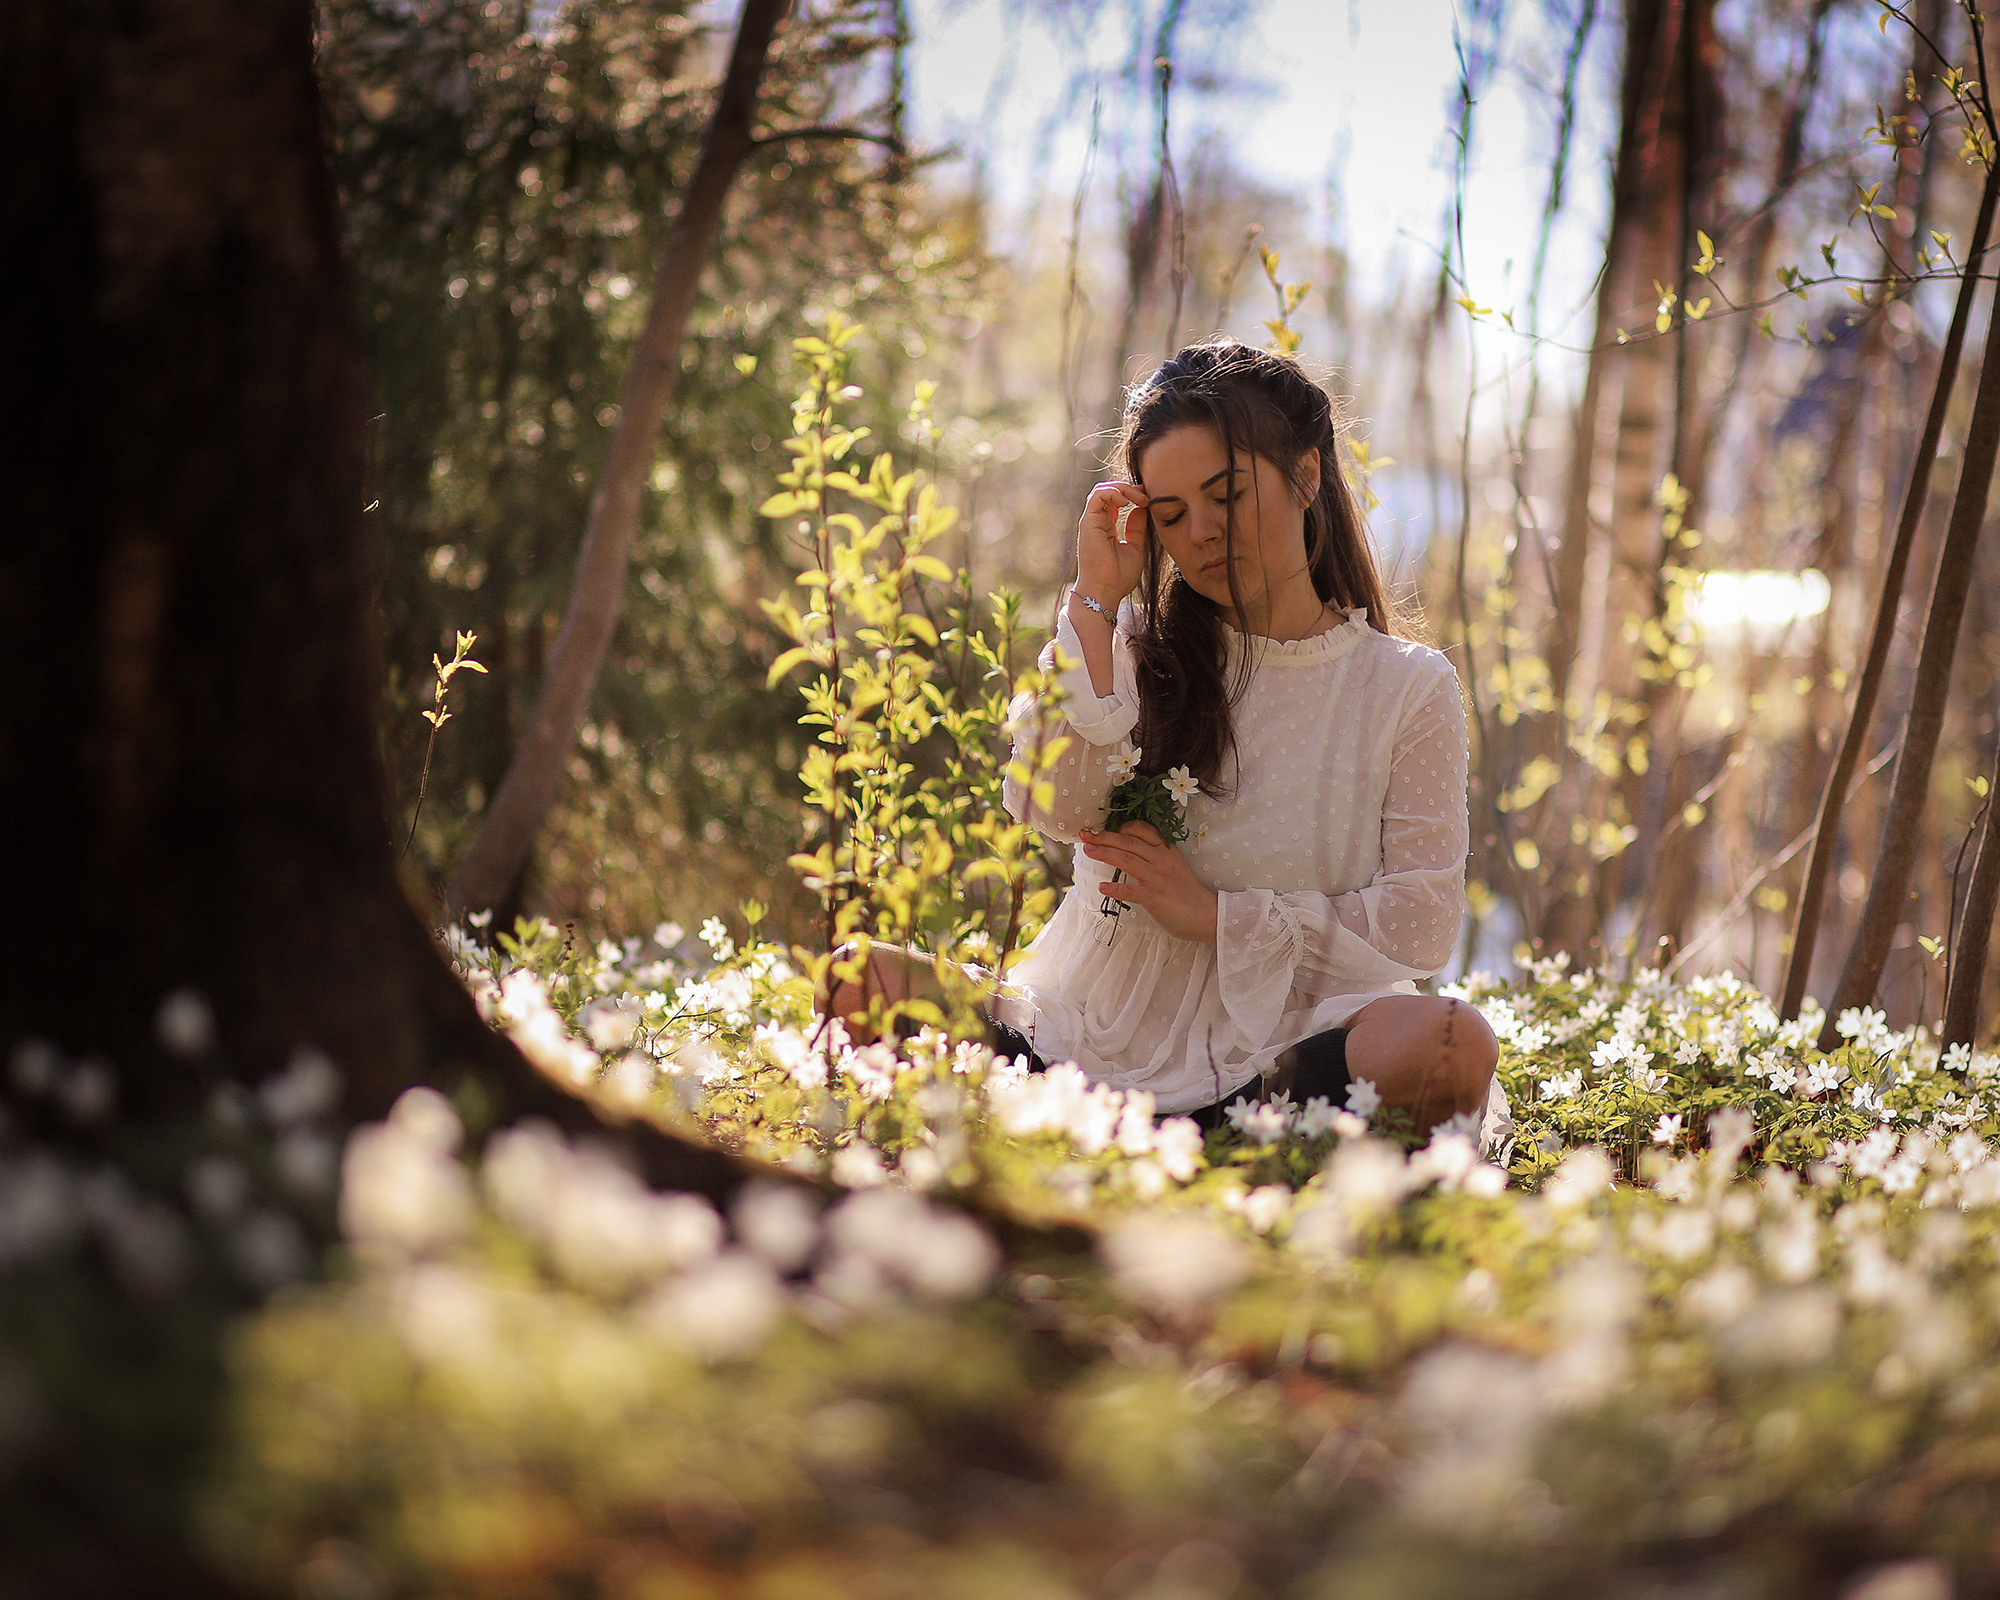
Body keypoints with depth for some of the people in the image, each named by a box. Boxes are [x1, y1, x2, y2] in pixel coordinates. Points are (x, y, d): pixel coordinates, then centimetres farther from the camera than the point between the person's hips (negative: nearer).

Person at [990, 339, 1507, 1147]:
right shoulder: (1137, 649, 14)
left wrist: (1215, 914, -6)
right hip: (1091, 1035, 2)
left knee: (1455, 1047, -33)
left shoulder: (1408, 687, 7)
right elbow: (1052, 808, -5)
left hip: (1267, 1044, -1)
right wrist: (1095, 600, -3)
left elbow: (1421, 924, -1)